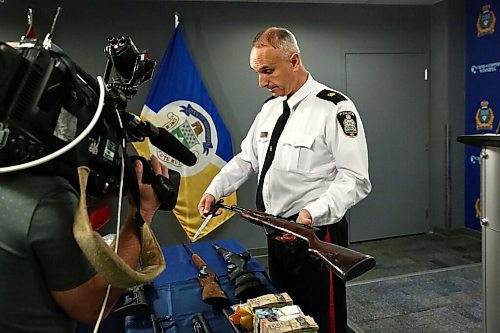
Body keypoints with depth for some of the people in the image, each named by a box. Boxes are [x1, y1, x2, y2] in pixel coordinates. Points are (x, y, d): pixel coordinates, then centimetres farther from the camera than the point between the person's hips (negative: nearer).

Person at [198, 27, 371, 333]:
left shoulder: (334, 108, -15)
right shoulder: (270, 108, 9)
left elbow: (354, 179, -19)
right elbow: (247, 159, 17)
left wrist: (312, 213, -31)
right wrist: (214, 191, 5)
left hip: (316, 234, -7)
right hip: (277, 232, 7)